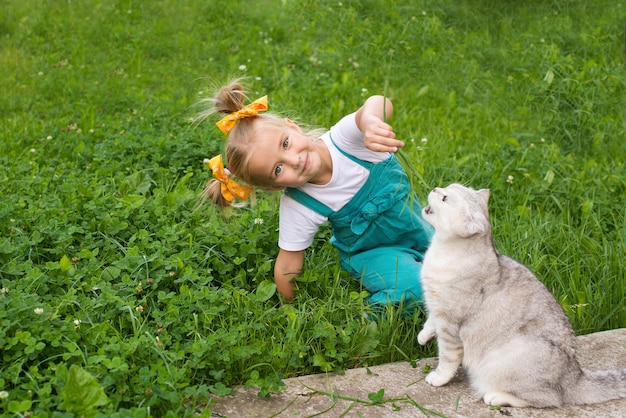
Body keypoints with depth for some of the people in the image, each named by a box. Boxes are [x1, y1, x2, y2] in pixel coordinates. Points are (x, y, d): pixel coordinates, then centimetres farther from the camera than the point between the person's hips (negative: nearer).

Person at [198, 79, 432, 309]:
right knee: (410, 291, -27)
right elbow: (287, 268, -15)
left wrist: (369, 121, -68)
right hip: (374, 253, -3)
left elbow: (379, 103, -46)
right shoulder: (297, 209, -27)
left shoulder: (342, 138, -27)